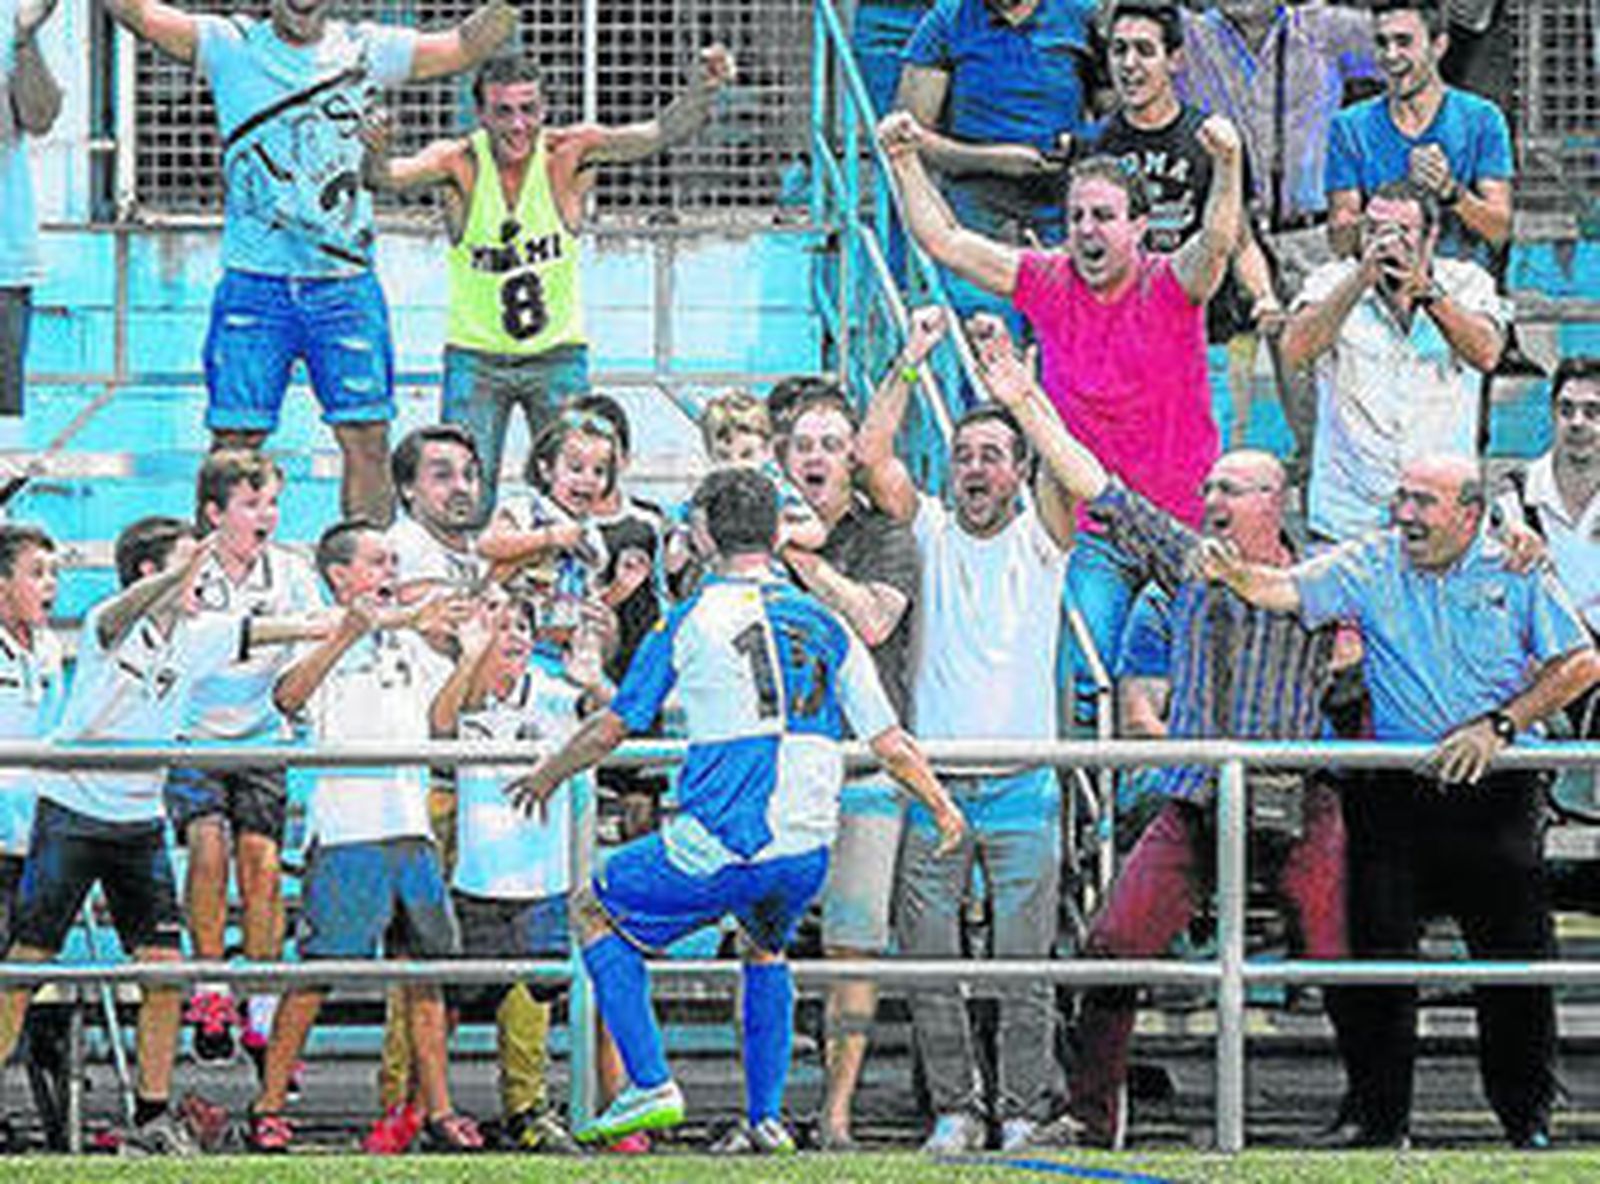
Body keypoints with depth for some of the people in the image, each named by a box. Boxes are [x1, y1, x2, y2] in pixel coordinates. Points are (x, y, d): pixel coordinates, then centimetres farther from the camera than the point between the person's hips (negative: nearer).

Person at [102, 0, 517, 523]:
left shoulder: (366, 50, 9)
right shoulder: (231, 46, 2)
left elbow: (465, 46, 14)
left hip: (345, 282, 2)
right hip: (254, 281, -2)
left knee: (367, 437, 0)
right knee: (234, 439, -1)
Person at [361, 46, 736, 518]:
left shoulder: (568, 153, -10)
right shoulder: (459, 163, -12)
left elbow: (660, 134, -18)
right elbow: (391, 177, -26)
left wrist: (706, 89, -36)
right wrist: (374, 156, -49)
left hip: (557, 354, 1)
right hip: (476, 357, -1)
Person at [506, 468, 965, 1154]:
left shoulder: (691, 621, 0)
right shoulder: (825, 626, 12)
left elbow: (615, 726, 5)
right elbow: (889, 743, 12)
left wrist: (546, 778, 23)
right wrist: (943, 809, 29)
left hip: (722, 845, -5)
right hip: (808, 853, 5)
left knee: (595, 912, 16)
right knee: (764, 949, 35)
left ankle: (651, 1088, 7)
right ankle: (765, 1118, 27)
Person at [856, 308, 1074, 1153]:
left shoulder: (1039, 536, 6)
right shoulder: (931, 531, 9)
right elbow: (871, 454, -3)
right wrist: (911, 362, -7)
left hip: (1022, 787, -2)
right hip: (933, 787, 2)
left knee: (1024, 964, -2)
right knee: (927, 961, 0)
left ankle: (1023, 1113, 5)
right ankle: (954, 1109, 10)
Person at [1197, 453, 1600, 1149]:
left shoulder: (1515, 573, 3)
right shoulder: (1370, 566, 4)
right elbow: (1289, 591, -9)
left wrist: (1499, 726, -8)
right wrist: (1233, 574, -31)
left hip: (1495, 787, 0)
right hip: (1395, 790, 1)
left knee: (1517, 958, 1)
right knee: (1379, 955, -2)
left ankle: (1527, 1116, 16)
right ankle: (1379, 1117, 8)